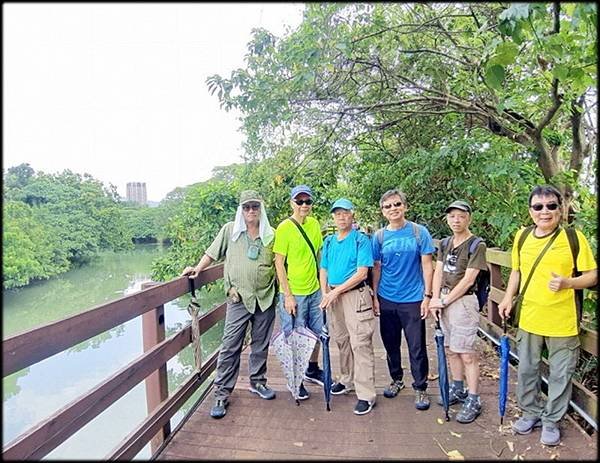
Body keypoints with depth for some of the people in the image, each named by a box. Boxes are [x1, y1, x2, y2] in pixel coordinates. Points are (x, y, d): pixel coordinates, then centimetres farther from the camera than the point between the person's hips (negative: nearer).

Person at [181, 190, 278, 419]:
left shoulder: (270, 235, 4)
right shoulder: (230, 230, 0)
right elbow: (212, 253, 7)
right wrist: (197, 269, -5)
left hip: (266, 297, 2)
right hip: (239, 298, -2)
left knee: (260, 344, 15)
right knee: (230, 346, -1)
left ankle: (257, 382, 34)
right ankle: (221, 393, 11)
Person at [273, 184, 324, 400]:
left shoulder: (314, 224, 4)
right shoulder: (284, 228, -15)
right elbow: (279, 263, -15)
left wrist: (322, 282, 13)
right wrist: (287, 295, -16)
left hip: (314, 290, 6)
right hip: (293, 293, -6)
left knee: (317, 332, 19)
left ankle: (312, 370, 42)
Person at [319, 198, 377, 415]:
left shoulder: (361, 240, -7)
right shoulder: (329, 241, 12)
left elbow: (361, 273, -14)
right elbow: (323, 270, 14)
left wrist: (336, 291, -16)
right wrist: (325, 293, -1)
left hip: (355, 294, -6)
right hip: (332, 295, 6)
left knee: (360, 344, -5)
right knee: (341, 340, 17)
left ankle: (366, 394, 5)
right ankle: (347, 379, 35)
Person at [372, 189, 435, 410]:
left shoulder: (419, 232, -5)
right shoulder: (379, 236, 1)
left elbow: (427, 265, -4)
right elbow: (376, 268, 6)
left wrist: (427, 295, -8)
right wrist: (374, 296, 4)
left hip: (413, 299, -3)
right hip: (386, 300, 3)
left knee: (417, 347, 5)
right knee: (390, 344, 16)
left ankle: (420, 388, 24)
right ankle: (396, 380, 36)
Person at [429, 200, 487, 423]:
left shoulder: (476, 245, -9)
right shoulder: (445, 243, 11)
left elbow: (468, 280, -14)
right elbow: (438, 272, 7)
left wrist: (444, 301, -12)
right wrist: (435, 298, -5)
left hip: (463, 301, -7)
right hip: (444, 300, 7)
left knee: (466, 353, -1)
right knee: (451, 349, 16)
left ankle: (473, 400, 12)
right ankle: (457, 390, 32)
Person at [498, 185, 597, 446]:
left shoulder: (574, 237, -8)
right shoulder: (522, 236, 2)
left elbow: (592, 276, -5)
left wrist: (567, 283, -23)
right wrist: (508, 298, 3)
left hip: (562, 322, -3)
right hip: (528, 319, 3)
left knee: (560, 375, 12)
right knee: (526, 370, 15)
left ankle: (551, 421, 33)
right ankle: (531, 413, 37)